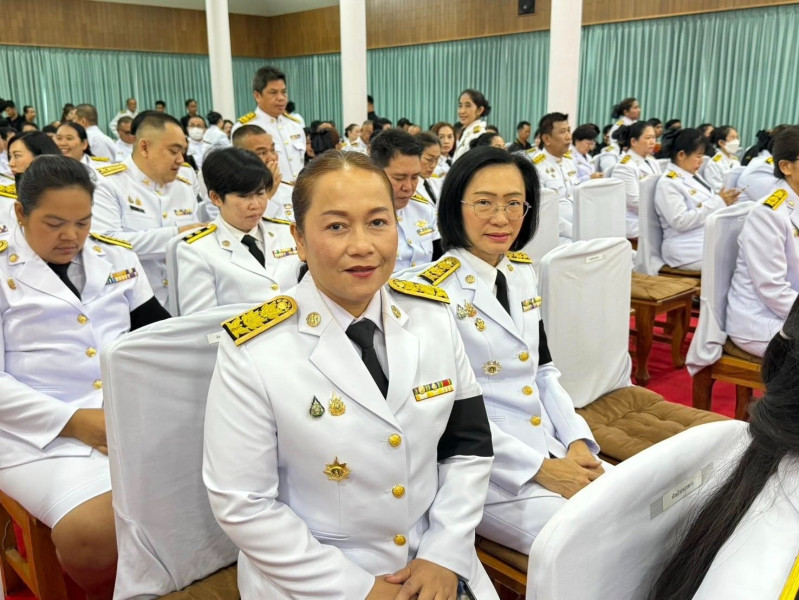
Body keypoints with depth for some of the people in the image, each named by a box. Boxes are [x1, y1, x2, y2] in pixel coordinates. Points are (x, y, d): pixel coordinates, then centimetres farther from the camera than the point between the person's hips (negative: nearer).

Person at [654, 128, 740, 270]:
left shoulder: (693, 176, 17)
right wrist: (718, 202, -16)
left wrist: (724, 202, 3)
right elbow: (681, 222, -20)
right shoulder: (668, 183, -10)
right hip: (688, 249, -9)